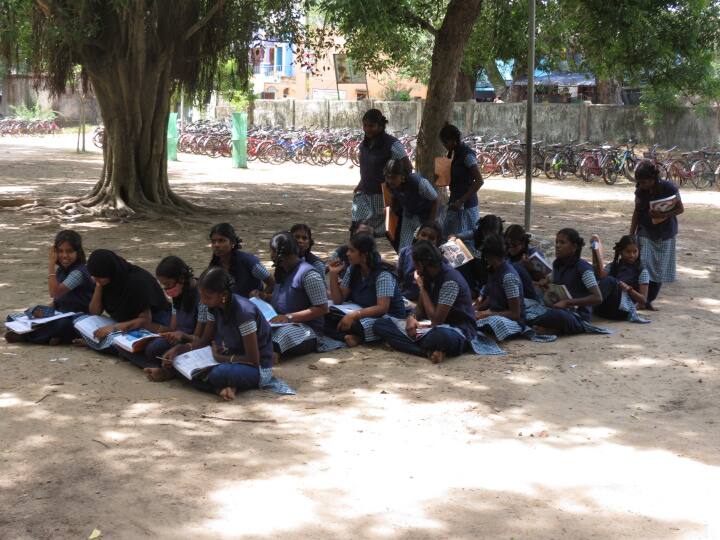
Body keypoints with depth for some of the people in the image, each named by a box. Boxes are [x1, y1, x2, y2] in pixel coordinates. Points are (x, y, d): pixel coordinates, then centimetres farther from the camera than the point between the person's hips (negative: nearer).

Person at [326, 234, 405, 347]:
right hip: (364, 316, 7)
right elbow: (338, 300, 5)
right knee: (327, 318, -19)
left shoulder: (383, 274, -18)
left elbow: (382, 308, -27)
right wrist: (333, 274, -7)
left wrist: (354, 315, -37)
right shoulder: (352, 270, 4)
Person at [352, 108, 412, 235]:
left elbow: (408, 168, -10)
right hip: (363, 195, 6)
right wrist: (360, 186, 11)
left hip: (383, 196, -6)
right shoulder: (364, 145, 10)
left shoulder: (392, 145, -12)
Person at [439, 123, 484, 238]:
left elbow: (479, 181, -20)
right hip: (456, 203, 9)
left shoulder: (467, 154, -16)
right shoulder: (455, 153, 12)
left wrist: (461, 201, -22)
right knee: (448, 236, 9)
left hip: (465, 206, -9)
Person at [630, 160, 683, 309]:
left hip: (665, 234, -2)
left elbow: (680, 209, -9)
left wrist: (663, 215, -26)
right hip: (645, 232, 2)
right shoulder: (640, 191, -6)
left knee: (660, 268, 2)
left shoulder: (668, 188, -16)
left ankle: (649, 300, 12)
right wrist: (631, 235, 0)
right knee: (643, 266, -9)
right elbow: (637, 212, 3)